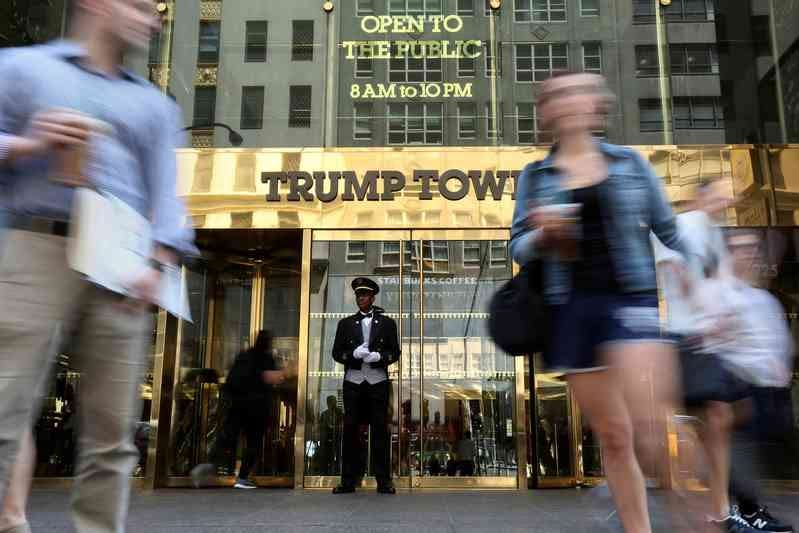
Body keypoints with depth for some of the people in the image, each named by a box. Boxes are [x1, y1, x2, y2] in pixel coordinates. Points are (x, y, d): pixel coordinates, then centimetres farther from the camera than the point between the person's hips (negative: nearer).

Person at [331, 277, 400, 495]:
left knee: (380, 429, -3)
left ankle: (384, 481, 2)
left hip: (378, 381, -1)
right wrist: (353, 354, -11)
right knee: (350, 428, -2)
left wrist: (379, 356, -12)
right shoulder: (346, 323, 14)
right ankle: (348, 480, 3)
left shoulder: (387, 323, 12)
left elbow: (395, 352, 7)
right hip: (353, 381, 1)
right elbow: (337, 353, 8)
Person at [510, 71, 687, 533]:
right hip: (573, 307, 2)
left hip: (630, 298, -2)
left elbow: (669, 230, 10)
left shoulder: (630, 162, 8)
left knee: (648, 425, -22)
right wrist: (542, 234, -15)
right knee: (612, 437, 7)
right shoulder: (535, 176, 9)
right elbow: (519, 248, 7)